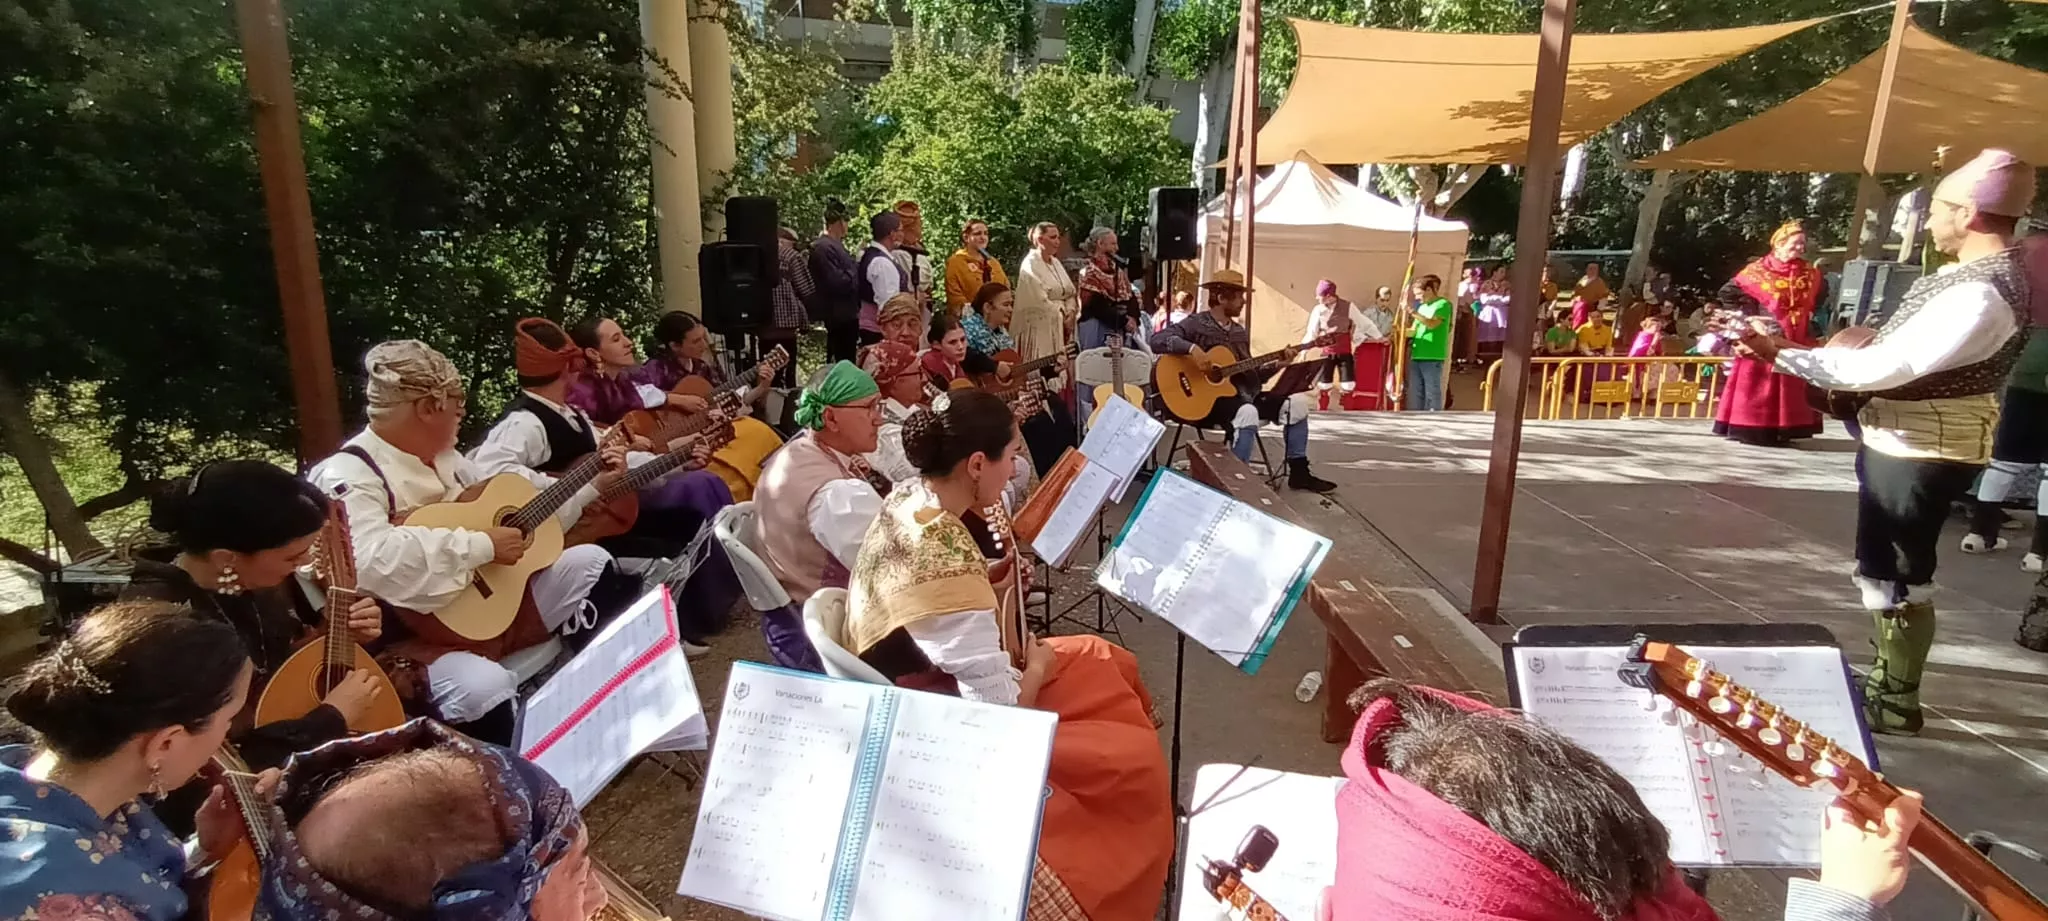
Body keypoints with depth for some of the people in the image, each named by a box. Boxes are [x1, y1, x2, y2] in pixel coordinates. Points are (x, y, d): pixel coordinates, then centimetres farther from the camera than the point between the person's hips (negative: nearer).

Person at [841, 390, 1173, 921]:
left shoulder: (908, 499, -8)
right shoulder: (947, 570, -36)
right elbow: (1000, 717, -28)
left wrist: (990, 582, -3)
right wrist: (1037, 668, -9)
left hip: (924, 680, 9)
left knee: (1114, 667, 16)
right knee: (1135, 756, -5)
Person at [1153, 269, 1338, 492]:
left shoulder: (1240, 331, 16)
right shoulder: (1197, 324, -7)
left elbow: (1249, 373, 18)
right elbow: (1158, 339, -20)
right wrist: (1192, 348, -32)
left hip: (1242, 395, 8)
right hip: (1208, 399, -8)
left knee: (1297, 402, 2)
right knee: (1247, 413, -39)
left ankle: (1299, 472, 9)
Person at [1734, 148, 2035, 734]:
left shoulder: (1980, 296, -25)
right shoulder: (1981, 272, 8)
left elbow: (1888, 366, -29)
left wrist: (1784, 354, -25)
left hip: (1923, 453, -10)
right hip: (1903, 442, 10)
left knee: (1900, 573, 2)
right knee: (1882, 566, 21)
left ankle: (1897, 703, 16)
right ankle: (1888, 675, 37)